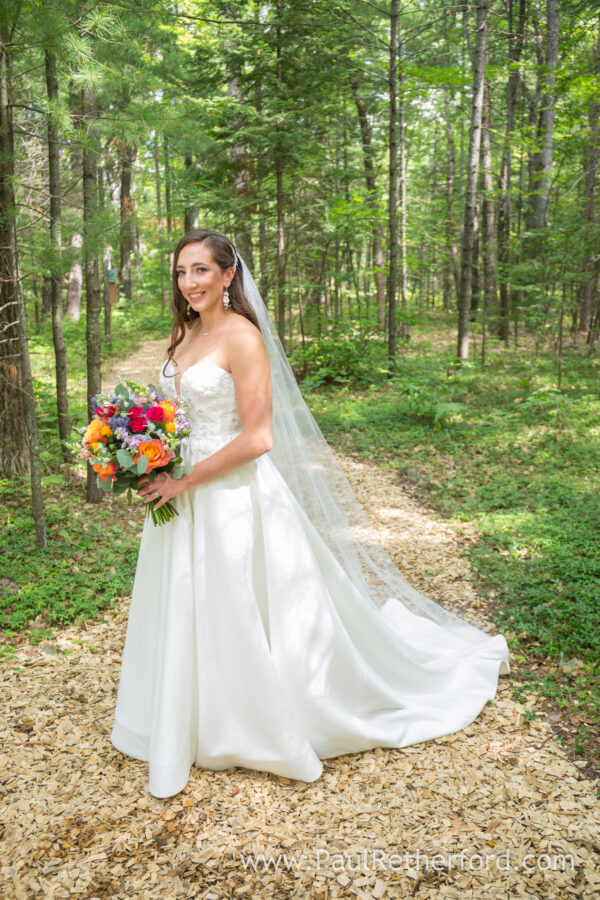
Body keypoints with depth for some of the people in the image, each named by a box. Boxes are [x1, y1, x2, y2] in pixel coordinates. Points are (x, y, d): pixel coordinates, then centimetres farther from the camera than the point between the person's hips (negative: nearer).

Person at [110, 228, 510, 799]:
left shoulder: (242, 336, -15)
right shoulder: (185, 335, 10)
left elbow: (257, 438, -21)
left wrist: (184, 482, -18)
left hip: (233, 493, -8)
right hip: (182, 495, 8)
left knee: (243, 616, 5)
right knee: (190, 616, 19)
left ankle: (270, 734, 28)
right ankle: (193, 726, 41)